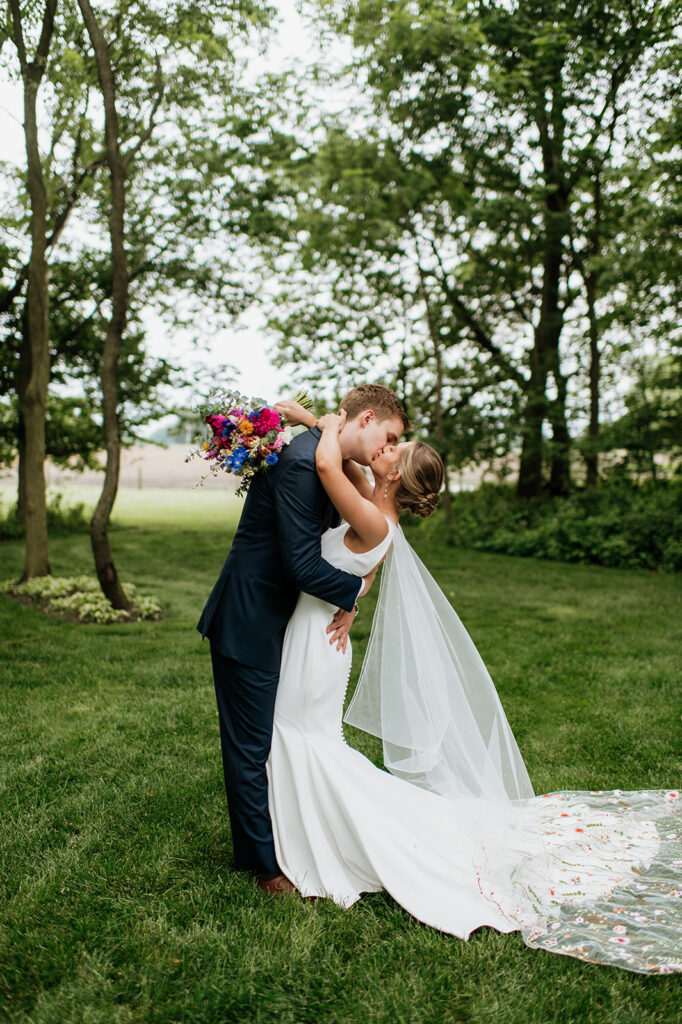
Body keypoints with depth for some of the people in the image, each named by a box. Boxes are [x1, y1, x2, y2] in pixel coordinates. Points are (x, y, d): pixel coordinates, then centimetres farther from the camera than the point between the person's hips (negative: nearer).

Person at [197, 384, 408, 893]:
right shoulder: (301, 463, -25)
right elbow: (304, 566, -28)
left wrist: (346, 604, -4)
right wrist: (356, 589, -11)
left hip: (279, 621, 10)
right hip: (248, 625, -10)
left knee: (283, 736, 20)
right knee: (253, 745, 5)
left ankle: (287, 839, 37)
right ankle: (267, 866, 20)